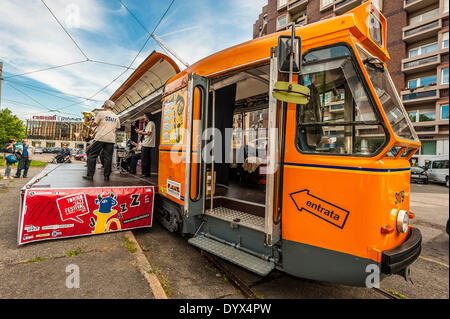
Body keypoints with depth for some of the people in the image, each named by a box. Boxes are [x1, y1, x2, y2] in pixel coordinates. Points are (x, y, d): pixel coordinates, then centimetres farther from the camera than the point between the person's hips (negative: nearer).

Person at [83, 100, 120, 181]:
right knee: (108, 158, 6)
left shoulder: (101, 113, 0)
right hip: (111, 140, 4)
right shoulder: (116, 117, 13)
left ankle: (90, 175, 4)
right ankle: (106, 176, 7)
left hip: (100, 138, -3)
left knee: (92, 156, 5)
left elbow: (94, 124, 2)